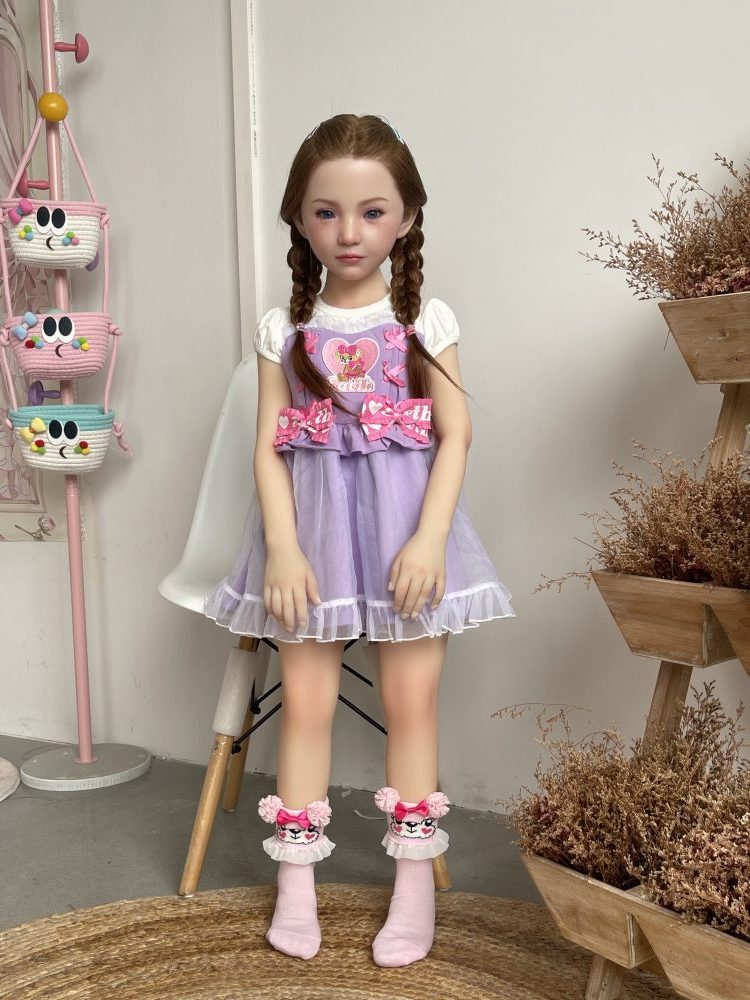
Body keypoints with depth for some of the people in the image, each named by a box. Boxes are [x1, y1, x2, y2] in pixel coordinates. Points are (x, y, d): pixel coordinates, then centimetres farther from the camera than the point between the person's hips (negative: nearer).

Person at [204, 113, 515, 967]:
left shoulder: (426, 320, 0)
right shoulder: (285, 329, 3)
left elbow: (456, 436, -4)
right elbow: (269, 447, 0)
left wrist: (430, 539, -15)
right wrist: (283, 547, -11)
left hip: (406, 525, -1)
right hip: (315, 527, 1)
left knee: (411, 702, 5)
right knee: (305, 702, 5)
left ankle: (414, 885, 21)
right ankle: (295, 885, 21)